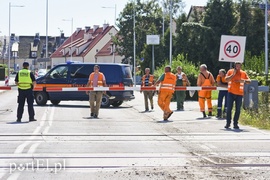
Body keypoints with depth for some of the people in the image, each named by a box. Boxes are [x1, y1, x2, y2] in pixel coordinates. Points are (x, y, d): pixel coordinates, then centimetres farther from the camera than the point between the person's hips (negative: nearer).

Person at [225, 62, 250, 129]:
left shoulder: (243, 73, 6)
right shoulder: (230, 71, 4)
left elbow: (249, 81, 3)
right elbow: (226, 79, -7)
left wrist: (244, 81, -16)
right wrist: (233, 74, -13)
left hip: (239, 94, 1)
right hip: (231, 93, -1)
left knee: (238, 110, 2)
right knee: (229, 108, -3)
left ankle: (235, 124, 9)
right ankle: (228, 123, 5)